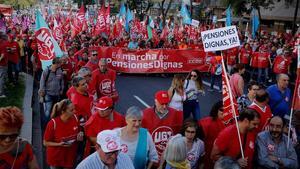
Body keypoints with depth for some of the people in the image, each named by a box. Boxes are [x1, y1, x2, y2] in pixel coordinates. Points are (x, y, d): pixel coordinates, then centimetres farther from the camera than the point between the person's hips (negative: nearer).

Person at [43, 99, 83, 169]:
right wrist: (59, 144, -26)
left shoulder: (75, 118, -11)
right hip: (56, 157, -3)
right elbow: (45, 143, -12)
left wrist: (79, 136, -13)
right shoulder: (53, 123, -23)